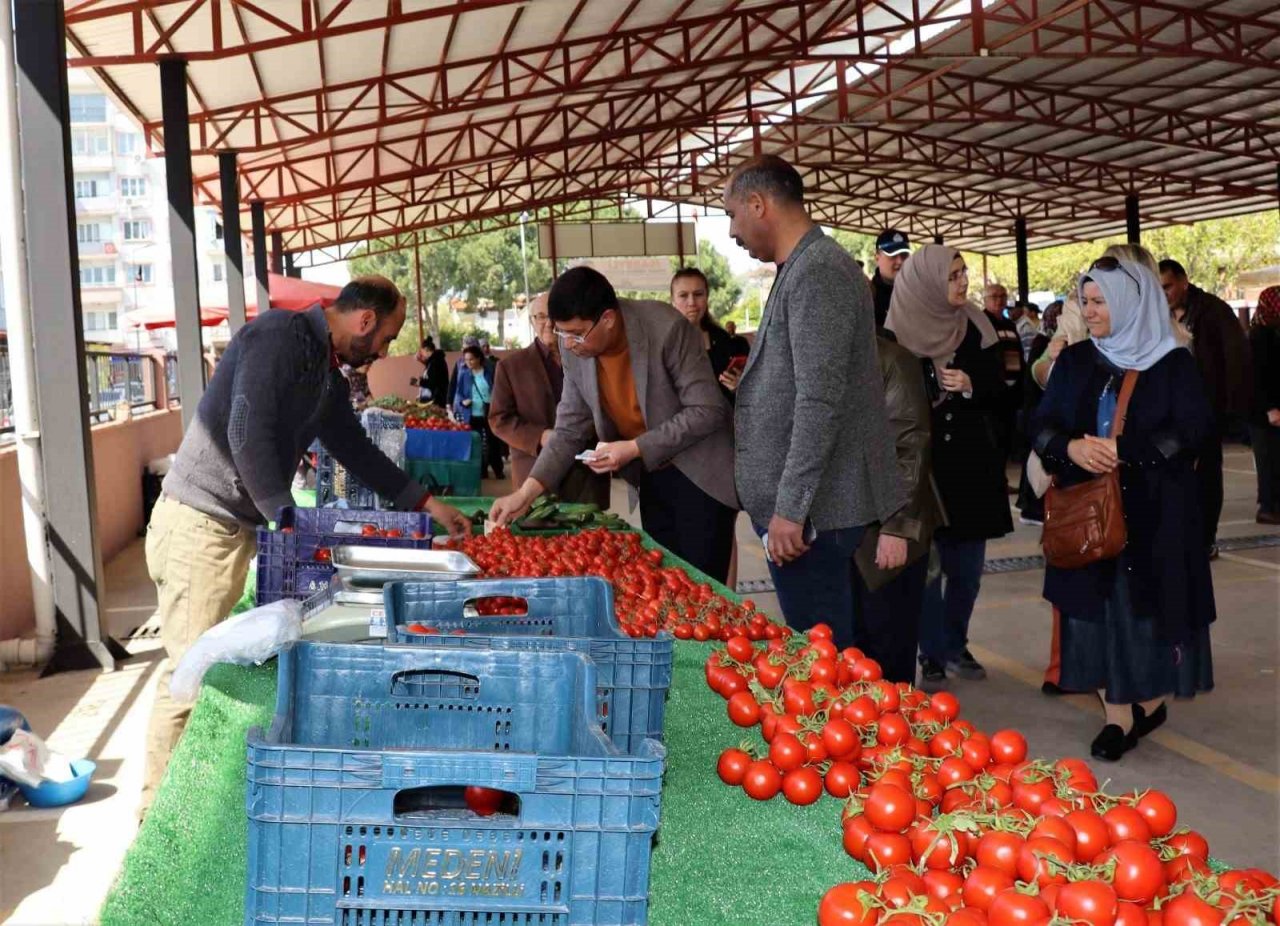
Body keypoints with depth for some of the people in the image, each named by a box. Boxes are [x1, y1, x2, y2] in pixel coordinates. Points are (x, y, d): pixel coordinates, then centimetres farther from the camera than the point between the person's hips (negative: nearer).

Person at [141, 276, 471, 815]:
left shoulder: (328, 375, 16)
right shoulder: (281, 335, -13)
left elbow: (356, 451, 25)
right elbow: (247, 433, -22)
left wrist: (428, 505, 26)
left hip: (240, 528, 9)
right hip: (199, 526, -9)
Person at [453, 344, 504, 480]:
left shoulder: (489, 372, -3)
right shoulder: (464, 374, -1)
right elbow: (458, 393, 3)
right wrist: (462, 401, -17)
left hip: (489, 413, -1)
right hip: (472, 414, 1)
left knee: (492, 441, 6)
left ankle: (498, 470, 17)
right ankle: (480, 470, 17)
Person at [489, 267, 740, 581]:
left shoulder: (667, 328, -24)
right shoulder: (575, 352, -8)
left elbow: (707, 410, -21)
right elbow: (569, 429, 0)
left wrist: (634, 448, -24)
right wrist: (526, 491, -10)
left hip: (699, 473, -5)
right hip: (651, 476, 5)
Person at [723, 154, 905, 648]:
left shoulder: (817, 272, -16)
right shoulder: (801, 269, 17)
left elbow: (820, 401, -22)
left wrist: (790, 508, -22)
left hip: (810, 511, -10)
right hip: (800, 503, 10)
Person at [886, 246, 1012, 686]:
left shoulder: (977, 327, 2)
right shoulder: (897, 331, -6)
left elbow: (1001, 395, 4)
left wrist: (972, 387, -14)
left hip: (971, 464, 3)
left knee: (966, 568, 9)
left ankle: (955, 646, 28)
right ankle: (931, 656, 14)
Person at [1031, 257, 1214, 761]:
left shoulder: (1173, 363, -2)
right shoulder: (1075, 360, 8)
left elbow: (1194, 428, -11)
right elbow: (1042, 425, 5)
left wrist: (1122, 450, -20)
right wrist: (1070, 448, -17)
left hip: (1155, 512, -3)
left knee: (1151, 603, 1)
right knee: (1098, 605, 1)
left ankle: (1151, 701, 20)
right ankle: (1118, 714, 9)